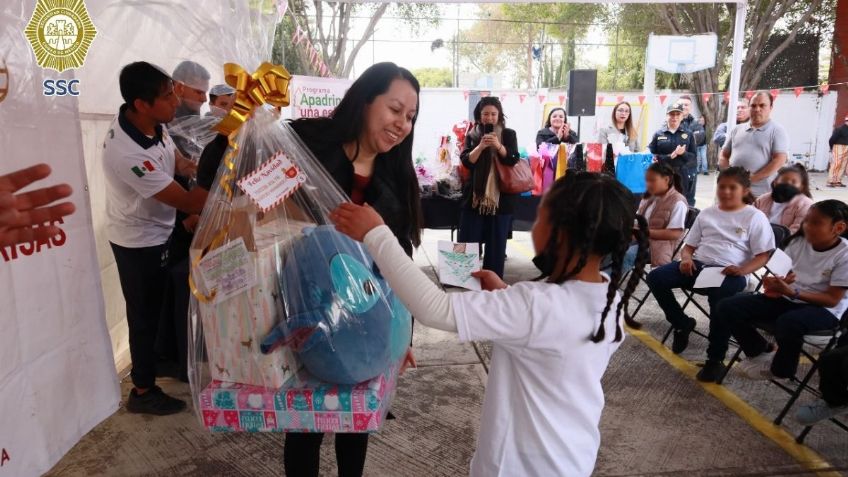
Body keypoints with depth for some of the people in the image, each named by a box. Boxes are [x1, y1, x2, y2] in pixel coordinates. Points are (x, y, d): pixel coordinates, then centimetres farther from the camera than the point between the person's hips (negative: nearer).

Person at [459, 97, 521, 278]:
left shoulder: (508, 134, 5)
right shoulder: (472, 135, 7)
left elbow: (513, 160, -6)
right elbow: (466, 161, -4)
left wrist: (498, 146, -22)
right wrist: (481, 146, -19)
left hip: (500, 197, -1)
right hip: (474, 196, 1)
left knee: (496, 244, 3)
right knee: (467, 242, 1)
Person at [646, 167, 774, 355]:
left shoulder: (755, 217, 7)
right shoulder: (707, 213, 21)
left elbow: (763, 256, 0)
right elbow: (689, 246, 21)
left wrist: (742, 270, -20)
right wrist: (686, 258, -4)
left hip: (729, 271, -5)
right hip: (698, 264, 5)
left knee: (719, 296, -39)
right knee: (655, 277, -18)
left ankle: (715, 357, -20)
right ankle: (682, 323, 3)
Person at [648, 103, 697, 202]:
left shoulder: (688, 134, 9)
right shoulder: (658, 134, 4)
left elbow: (693, 157, 7)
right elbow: (652, 156, -3)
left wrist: (683, 153, -13)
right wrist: (670, 156, -16)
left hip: (682, 175, 1)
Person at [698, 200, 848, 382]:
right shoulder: (798, 241, 2)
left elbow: (832, 299, -16)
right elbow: (786, 275, 10)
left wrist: (793, 292, -29)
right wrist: (776, 285, -16)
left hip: (823, 309, -6)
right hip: (787, 298, 6)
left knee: (788, 324, -41)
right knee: (727, 308, -11)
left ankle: (780, 368, -6)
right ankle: (762, 352, 12)